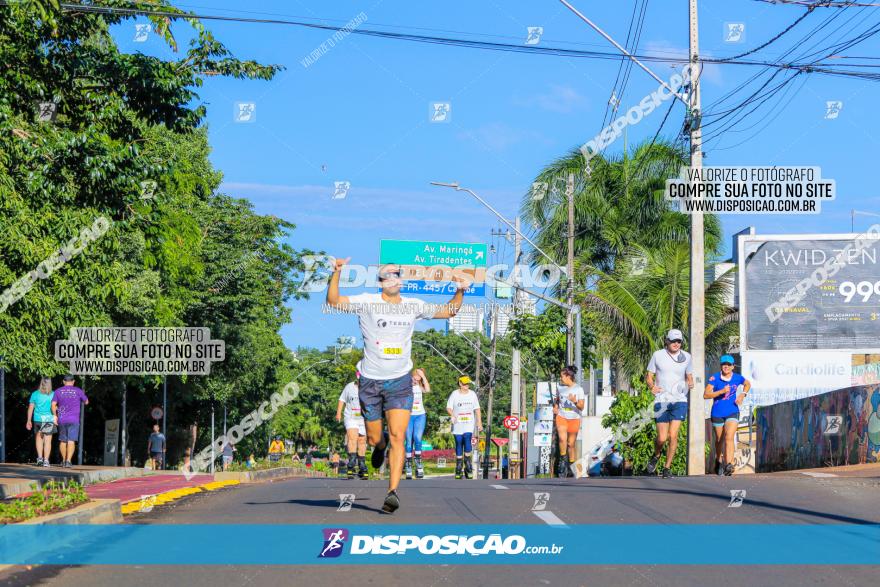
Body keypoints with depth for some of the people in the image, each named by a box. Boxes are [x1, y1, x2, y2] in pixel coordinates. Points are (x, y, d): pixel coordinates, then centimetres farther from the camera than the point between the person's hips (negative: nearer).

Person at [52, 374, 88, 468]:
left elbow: (53, 405, -3)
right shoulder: (78, 391, -1)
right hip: (73, 420, -2)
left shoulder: (58, 391, 3)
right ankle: (68, 461, -18)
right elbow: (86, 402, 13)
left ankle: (63, 460, 23)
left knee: (62, 440, 15)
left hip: (61, 419, 2)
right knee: (71, 441, -7)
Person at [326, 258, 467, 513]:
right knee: (373, 438, 10)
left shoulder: (414, 306, 6)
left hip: (400, 381, 1)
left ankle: (393, 492, -15)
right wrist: (337, 272, -29)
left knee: (397, 436, -14)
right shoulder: (367, 302, -4)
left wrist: (459, 292, 3)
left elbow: (448, 311, 20)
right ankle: (380, 444, 48)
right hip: (371, 381, -1)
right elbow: (333, 300, -15)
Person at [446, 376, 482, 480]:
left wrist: (479, 423, 8)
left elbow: (477, 409, 12)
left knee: (467, 439, -21)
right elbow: (448, 407, 0)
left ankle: (467, 462, -12)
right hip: (458, 424, -1)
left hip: (469, 423, 1)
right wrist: (453, 415, -21)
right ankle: (458, 468, 8)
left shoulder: (472, 394, 8)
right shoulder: (454, 394, 1)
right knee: (459, 443, 1)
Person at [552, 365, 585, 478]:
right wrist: (555, 407, 4)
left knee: (571, 444, 8)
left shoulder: (579, 389, -5)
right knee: (562, 439, -25)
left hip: (574, 419, -1)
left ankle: (570, 467, 21)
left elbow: (581, 407, -6)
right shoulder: (560, 387, 4)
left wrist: (575, 402, -26)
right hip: (561, 417, 1)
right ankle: (563, 460, -11)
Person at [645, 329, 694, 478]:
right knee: (662, 438, -4)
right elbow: (649, 376, 7)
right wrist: (652, 386, -13)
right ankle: (656, 456, 30)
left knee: (673, 435, -11)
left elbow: (689, 377, 16)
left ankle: (667, 467, 2)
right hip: (661, 400, -1)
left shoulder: (686, 357, 4)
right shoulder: (658, 355, 0)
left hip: (679, 400, 1)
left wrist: (690, 383, -7)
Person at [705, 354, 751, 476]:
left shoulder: (737, 378, -1)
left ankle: (728, 464, -28)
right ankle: (718, 462, 39)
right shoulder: (714, 378, -9)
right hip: (717, 413, 0)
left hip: (732, 412, 0)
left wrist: (742, 395, 4)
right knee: (719, 440, 15)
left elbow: (748, 384, 22)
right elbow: (705, 395, -17)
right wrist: (722, 391, -26)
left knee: (729, 438, -18)